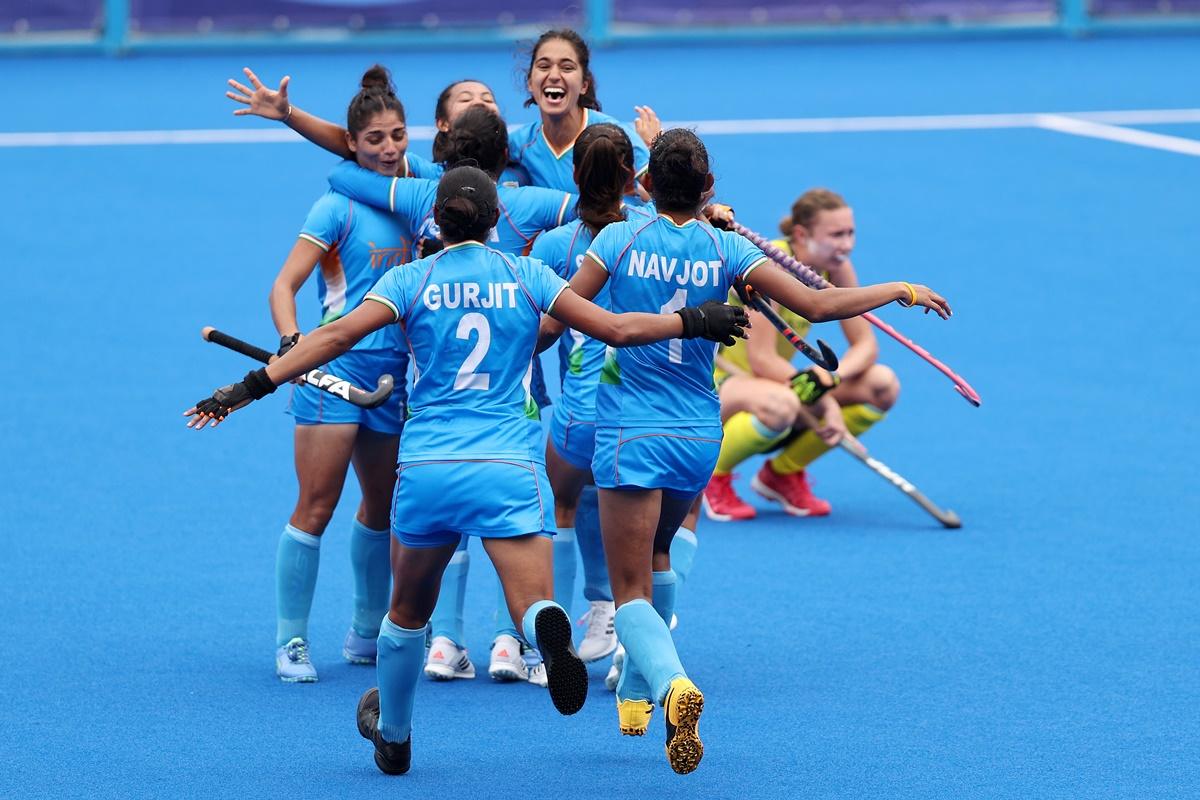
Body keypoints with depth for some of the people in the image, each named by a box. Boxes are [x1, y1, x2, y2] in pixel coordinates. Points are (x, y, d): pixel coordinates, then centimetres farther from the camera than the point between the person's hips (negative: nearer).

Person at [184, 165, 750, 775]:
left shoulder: (411, 280, 5)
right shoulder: (525, 276, 7)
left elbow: (337, 336, -7)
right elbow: (615, 328, 5)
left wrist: (254, 386, -6)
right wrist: (694, 322, 19)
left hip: (427, 469, 1)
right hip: (509, 469, -1)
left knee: (407, 614, 21)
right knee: (533, 606, -9)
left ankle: (393, 738, 35)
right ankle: (547, 631, -46)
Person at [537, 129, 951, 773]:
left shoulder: (619, 240, -7)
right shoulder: (725, 249, -3)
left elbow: (549, 325, -7)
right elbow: (816, 304, -6)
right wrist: (901, 290, 8)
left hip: (631, 435, -4)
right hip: (699, 436, 4)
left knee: (631, 593, -4)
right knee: (655, 554, 31)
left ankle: (671, 684, -33)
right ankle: (637, 690, 40)